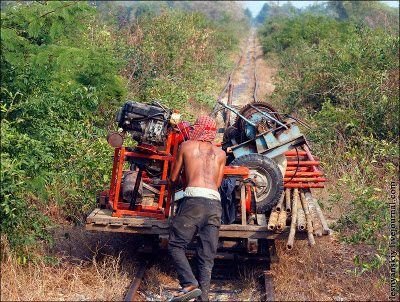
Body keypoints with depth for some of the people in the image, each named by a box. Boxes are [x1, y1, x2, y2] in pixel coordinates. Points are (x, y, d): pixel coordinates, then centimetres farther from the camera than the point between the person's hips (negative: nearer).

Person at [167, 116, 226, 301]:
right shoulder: (220, 154, 23)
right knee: (206, 255, 5)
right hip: (215, 203, 4)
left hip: (194, 198, -4)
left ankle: (189, 284, -16)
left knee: (176, 245, 3)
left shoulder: (186, 146, 15)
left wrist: (171, 183, 46)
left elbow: (173, 178, 22)